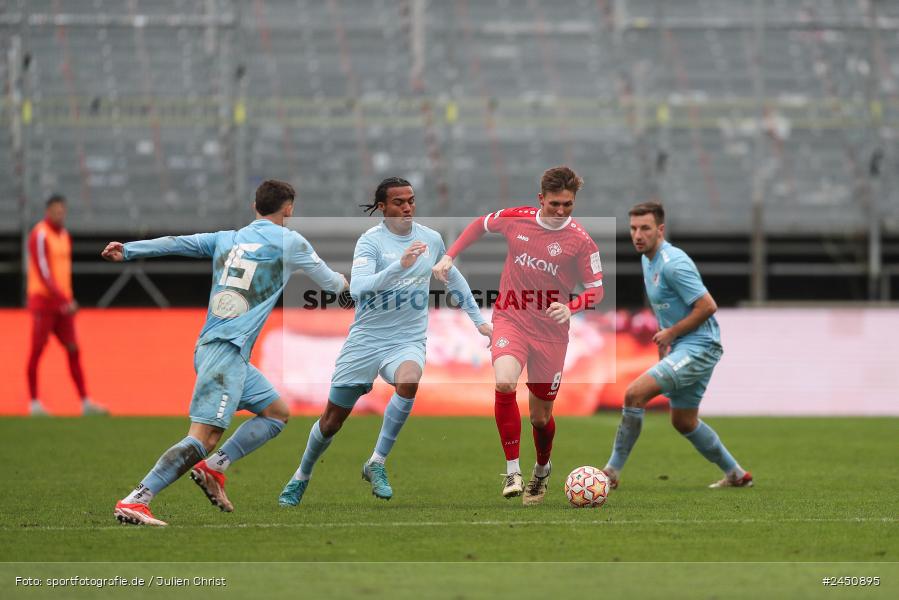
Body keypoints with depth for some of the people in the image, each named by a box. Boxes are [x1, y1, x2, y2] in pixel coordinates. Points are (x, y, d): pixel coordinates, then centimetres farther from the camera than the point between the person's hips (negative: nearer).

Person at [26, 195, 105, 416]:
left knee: (73, 350, 3)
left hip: (62, 302, 8)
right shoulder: (40, 235, -10)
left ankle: (85, 402, 3)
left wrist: (69, 300, 13)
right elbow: (43, 271, -17)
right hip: (43, 299, -8)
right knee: (37, 350, -3)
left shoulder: (64, 235, 16)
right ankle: (34, 403, 1)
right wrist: (62, 300, -22)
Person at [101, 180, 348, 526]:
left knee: (277, 412, 18)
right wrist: (343, 283, 38)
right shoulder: (288, 241, 4)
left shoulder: (226, 239, 19)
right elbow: (330, 282, 17)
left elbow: (174, 244, 10)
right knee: (202, 438, -16)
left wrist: (127, 251, 10)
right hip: (227, 350, -8)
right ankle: (134, 501, -28)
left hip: (210, 348, 8)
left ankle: (213, 468, 5)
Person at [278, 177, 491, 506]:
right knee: (332, 419, 6)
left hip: (407, 340, 2)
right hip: (365, 340, -2)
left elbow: (454, 279, 24)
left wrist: (478, 320, 24)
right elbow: (357, 288, -27)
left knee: (409, 379, -35)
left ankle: (376, 464, -21)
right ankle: (301, 476, 35)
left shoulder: (431, 239, 4)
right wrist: (400, 266, -38)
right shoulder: (371, 240, -10)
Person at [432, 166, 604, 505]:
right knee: (504, 383, -29)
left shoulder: (580, 241, -11)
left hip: (551, 331, 0)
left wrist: (571, 307, -24)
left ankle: (542, 470, 42)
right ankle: (512, 471, -19)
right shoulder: (515, 220, -4)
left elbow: (596, 290, -5)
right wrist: (450, 256, 9)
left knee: (541, 416, 9)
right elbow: (481, 225, 17)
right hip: (511, 320, 0)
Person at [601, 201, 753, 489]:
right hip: (681, 347, 11)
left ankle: (613, 471, -14)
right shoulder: (648, 260, 11)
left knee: (635, 393, -20)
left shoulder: (673, 264, -19)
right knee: (684, 422, 19)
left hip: (698, 347, -11)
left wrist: (670, 333, -15)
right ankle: (737, 475, 32)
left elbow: (708, 306, -23)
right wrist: (664, 338, 14)